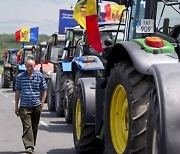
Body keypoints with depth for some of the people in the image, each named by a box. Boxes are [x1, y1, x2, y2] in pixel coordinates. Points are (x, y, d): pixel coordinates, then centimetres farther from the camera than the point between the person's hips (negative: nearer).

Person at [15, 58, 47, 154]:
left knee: (34, 127, 11)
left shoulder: (39, 76, 2)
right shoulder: (20, 77, 2)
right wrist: (16, 106, 7)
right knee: (27, 126, -11)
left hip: (36, 106, 1)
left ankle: (32, 145, 26)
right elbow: (17, 91, 8)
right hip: (24, 106, -1)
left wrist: (42, 102, -2)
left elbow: (44, 90, 8)